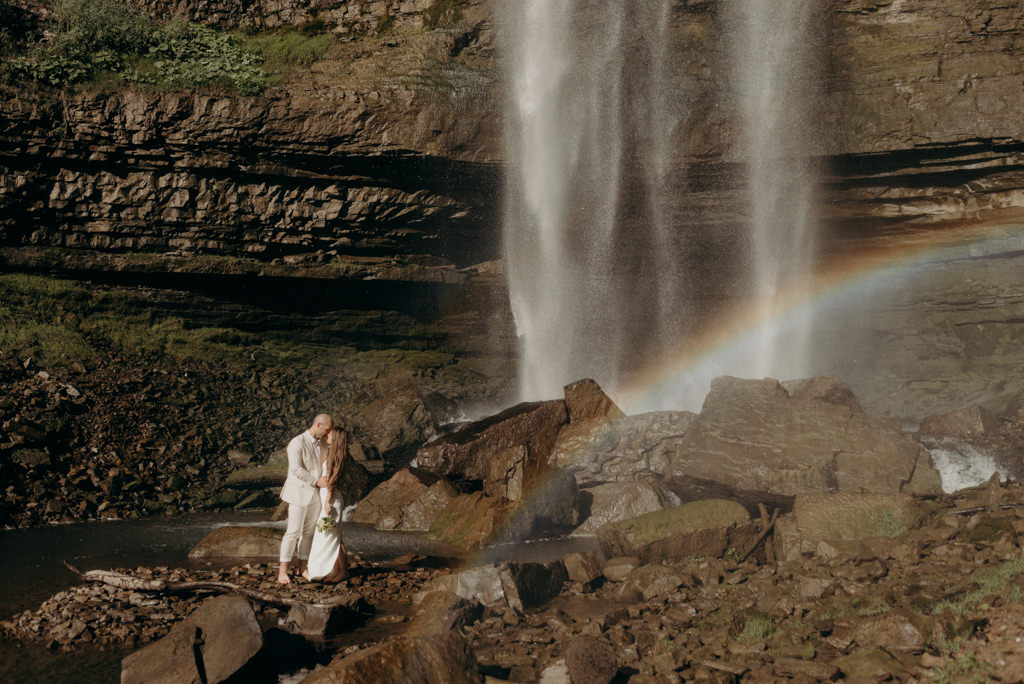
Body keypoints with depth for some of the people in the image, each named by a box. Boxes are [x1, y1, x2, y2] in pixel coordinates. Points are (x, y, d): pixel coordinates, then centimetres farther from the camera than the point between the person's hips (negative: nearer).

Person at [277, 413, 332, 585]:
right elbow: (296, 469, -21)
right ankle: (283, 571, -3)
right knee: (293, 532, -8)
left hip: (315, 494, 7)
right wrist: (316, 480, -22)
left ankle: (302, 568, 16)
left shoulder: (322, 445, 10)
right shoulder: (297, 442, -13)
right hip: (299, 493, -7)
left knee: (309, 532, 8)